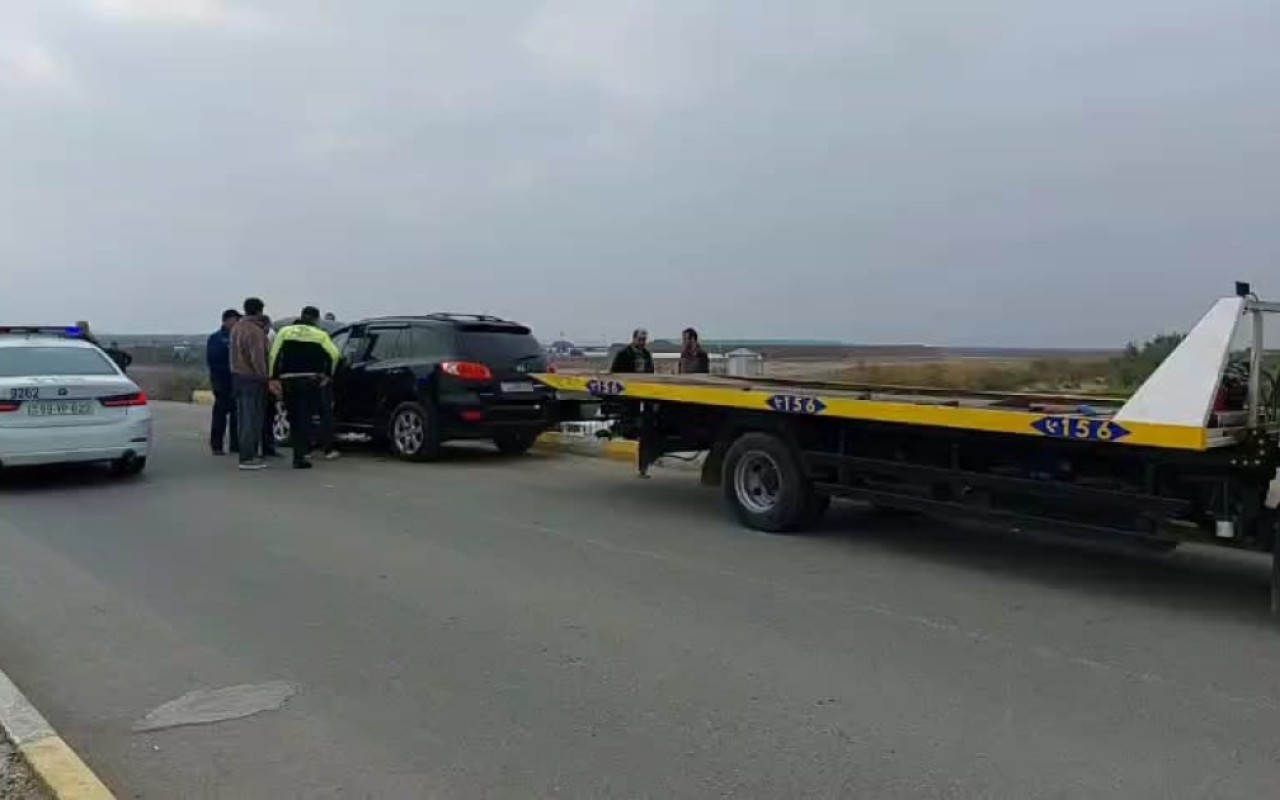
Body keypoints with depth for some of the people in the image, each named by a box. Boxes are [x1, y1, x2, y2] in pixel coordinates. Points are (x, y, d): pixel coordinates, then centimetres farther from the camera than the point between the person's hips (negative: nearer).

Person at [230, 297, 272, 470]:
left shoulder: (236, 328, 13)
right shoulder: (255, 331, -18)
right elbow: (258, 359, -22)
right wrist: (266, 376, -16)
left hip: (237, 376, 10)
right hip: (251, 378, -10)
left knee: (243, 418, 14)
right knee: (252, 419, -6)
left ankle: (246, 454, 21)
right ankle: (248, 458, -5)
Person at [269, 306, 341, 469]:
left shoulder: (285, 331, 7)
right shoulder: (319, 335, 3)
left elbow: (274, 355, -1)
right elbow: (333, 354, -8)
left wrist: (274, 377, 2)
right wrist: (328, 374, 2)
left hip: (288, 381, 1)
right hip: (311, 380, -1)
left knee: (295, 420, 8)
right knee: (305, 418, 2)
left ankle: (300, 455, 7)